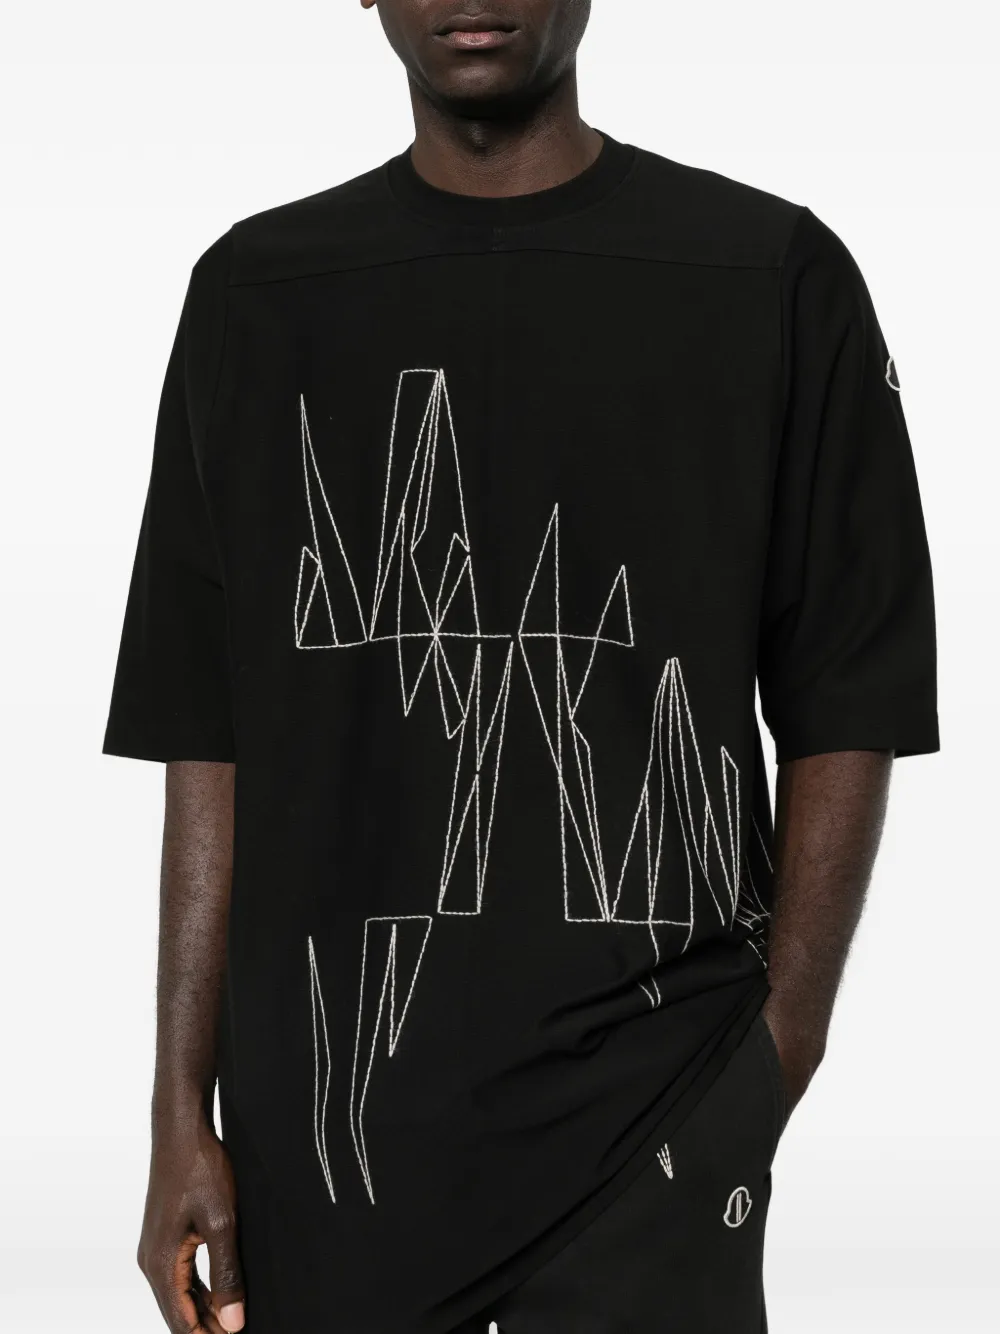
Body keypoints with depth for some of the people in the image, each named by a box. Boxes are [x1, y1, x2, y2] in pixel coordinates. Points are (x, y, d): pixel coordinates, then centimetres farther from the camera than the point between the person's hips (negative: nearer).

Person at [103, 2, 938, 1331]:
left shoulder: (777, 278, 0)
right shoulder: (257, 291, 6)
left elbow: (841, 716, 2)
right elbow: (208, 736, 5)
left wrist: (778, 1055, -5)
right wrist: (183, 1112, 2)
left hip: (653, 1120, -1)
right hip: (321, 1113, 2)